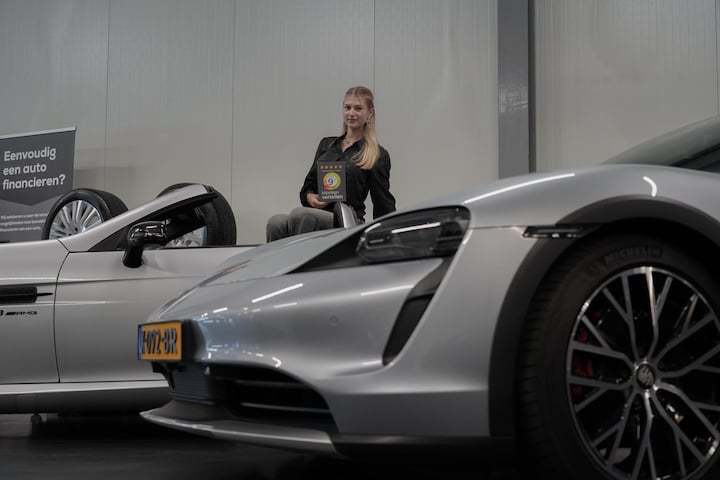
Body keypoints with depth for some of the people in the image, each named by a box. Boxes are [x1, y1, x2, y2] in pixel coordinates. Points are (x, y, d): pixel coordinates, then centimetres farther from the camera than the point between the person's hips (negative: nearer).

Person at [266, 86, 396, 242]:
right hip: (315, 214, 5)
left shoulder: (378, 156, 7)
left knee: (301, 215, -36)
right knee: (275, 222, -30)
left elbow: (384, 207, 9)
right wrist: (309, 197, 0)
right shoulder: (326, 144, 21)